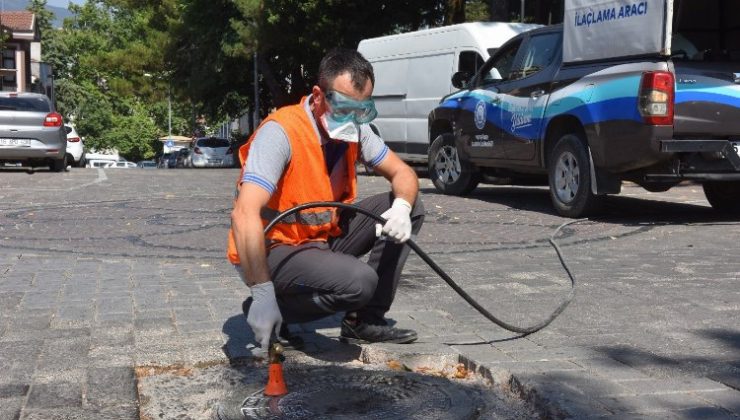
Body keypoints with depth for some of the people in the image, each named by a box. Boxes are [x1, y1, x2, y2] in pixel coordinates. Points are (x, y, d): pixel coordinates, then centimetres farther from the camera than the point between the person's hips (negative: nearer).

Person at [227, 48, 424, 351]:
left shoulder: (356, 130, -3)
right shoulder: (281, 132, -26)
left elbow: (402, 173, 6)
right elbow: (245, 215, -35)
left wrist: (401, 207, -20)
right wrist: (263, 295, -38)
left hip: (324, 239, 8)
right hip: (273, 249, -8)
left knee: (411, 209, -2)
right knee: (359, 281, -32)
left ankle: (366, 321, 3)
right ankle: (264, 312, -7)